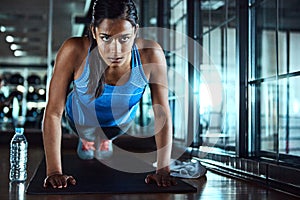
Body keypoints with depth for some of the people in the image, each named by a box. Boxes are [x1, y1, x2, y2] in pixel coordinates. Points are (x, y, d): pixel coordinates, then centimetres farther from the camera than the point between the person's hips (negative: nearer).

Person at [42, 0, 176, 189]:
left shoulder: (151, 55, -39)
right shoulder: (74, 51, -42)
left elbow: (162, 113, -29)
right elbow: (54, 112, -34)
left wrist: (163, 170, -32)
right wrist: (54, 171, -37)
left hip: (121, 123, 2)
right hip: (81, 120, -1)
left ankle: (105, 140, 70)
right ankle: (86, 139, 66)